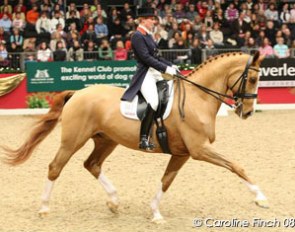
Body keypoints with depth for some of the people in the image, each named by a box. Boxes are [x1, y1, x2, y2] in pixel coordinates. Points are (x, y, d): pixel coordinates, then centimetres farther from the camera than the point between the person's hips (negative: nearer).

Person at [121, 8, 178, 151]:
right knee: (154, 102, -30)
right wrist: (166, 69, -21)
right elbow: (146, 58, -19)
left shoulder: (147, 36, 18)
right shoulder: (137, 36, -10)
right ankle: (143, 139, -27)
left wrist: (171, 66, 9)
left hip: (155, 74, 10)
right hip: (145, 75, -10)